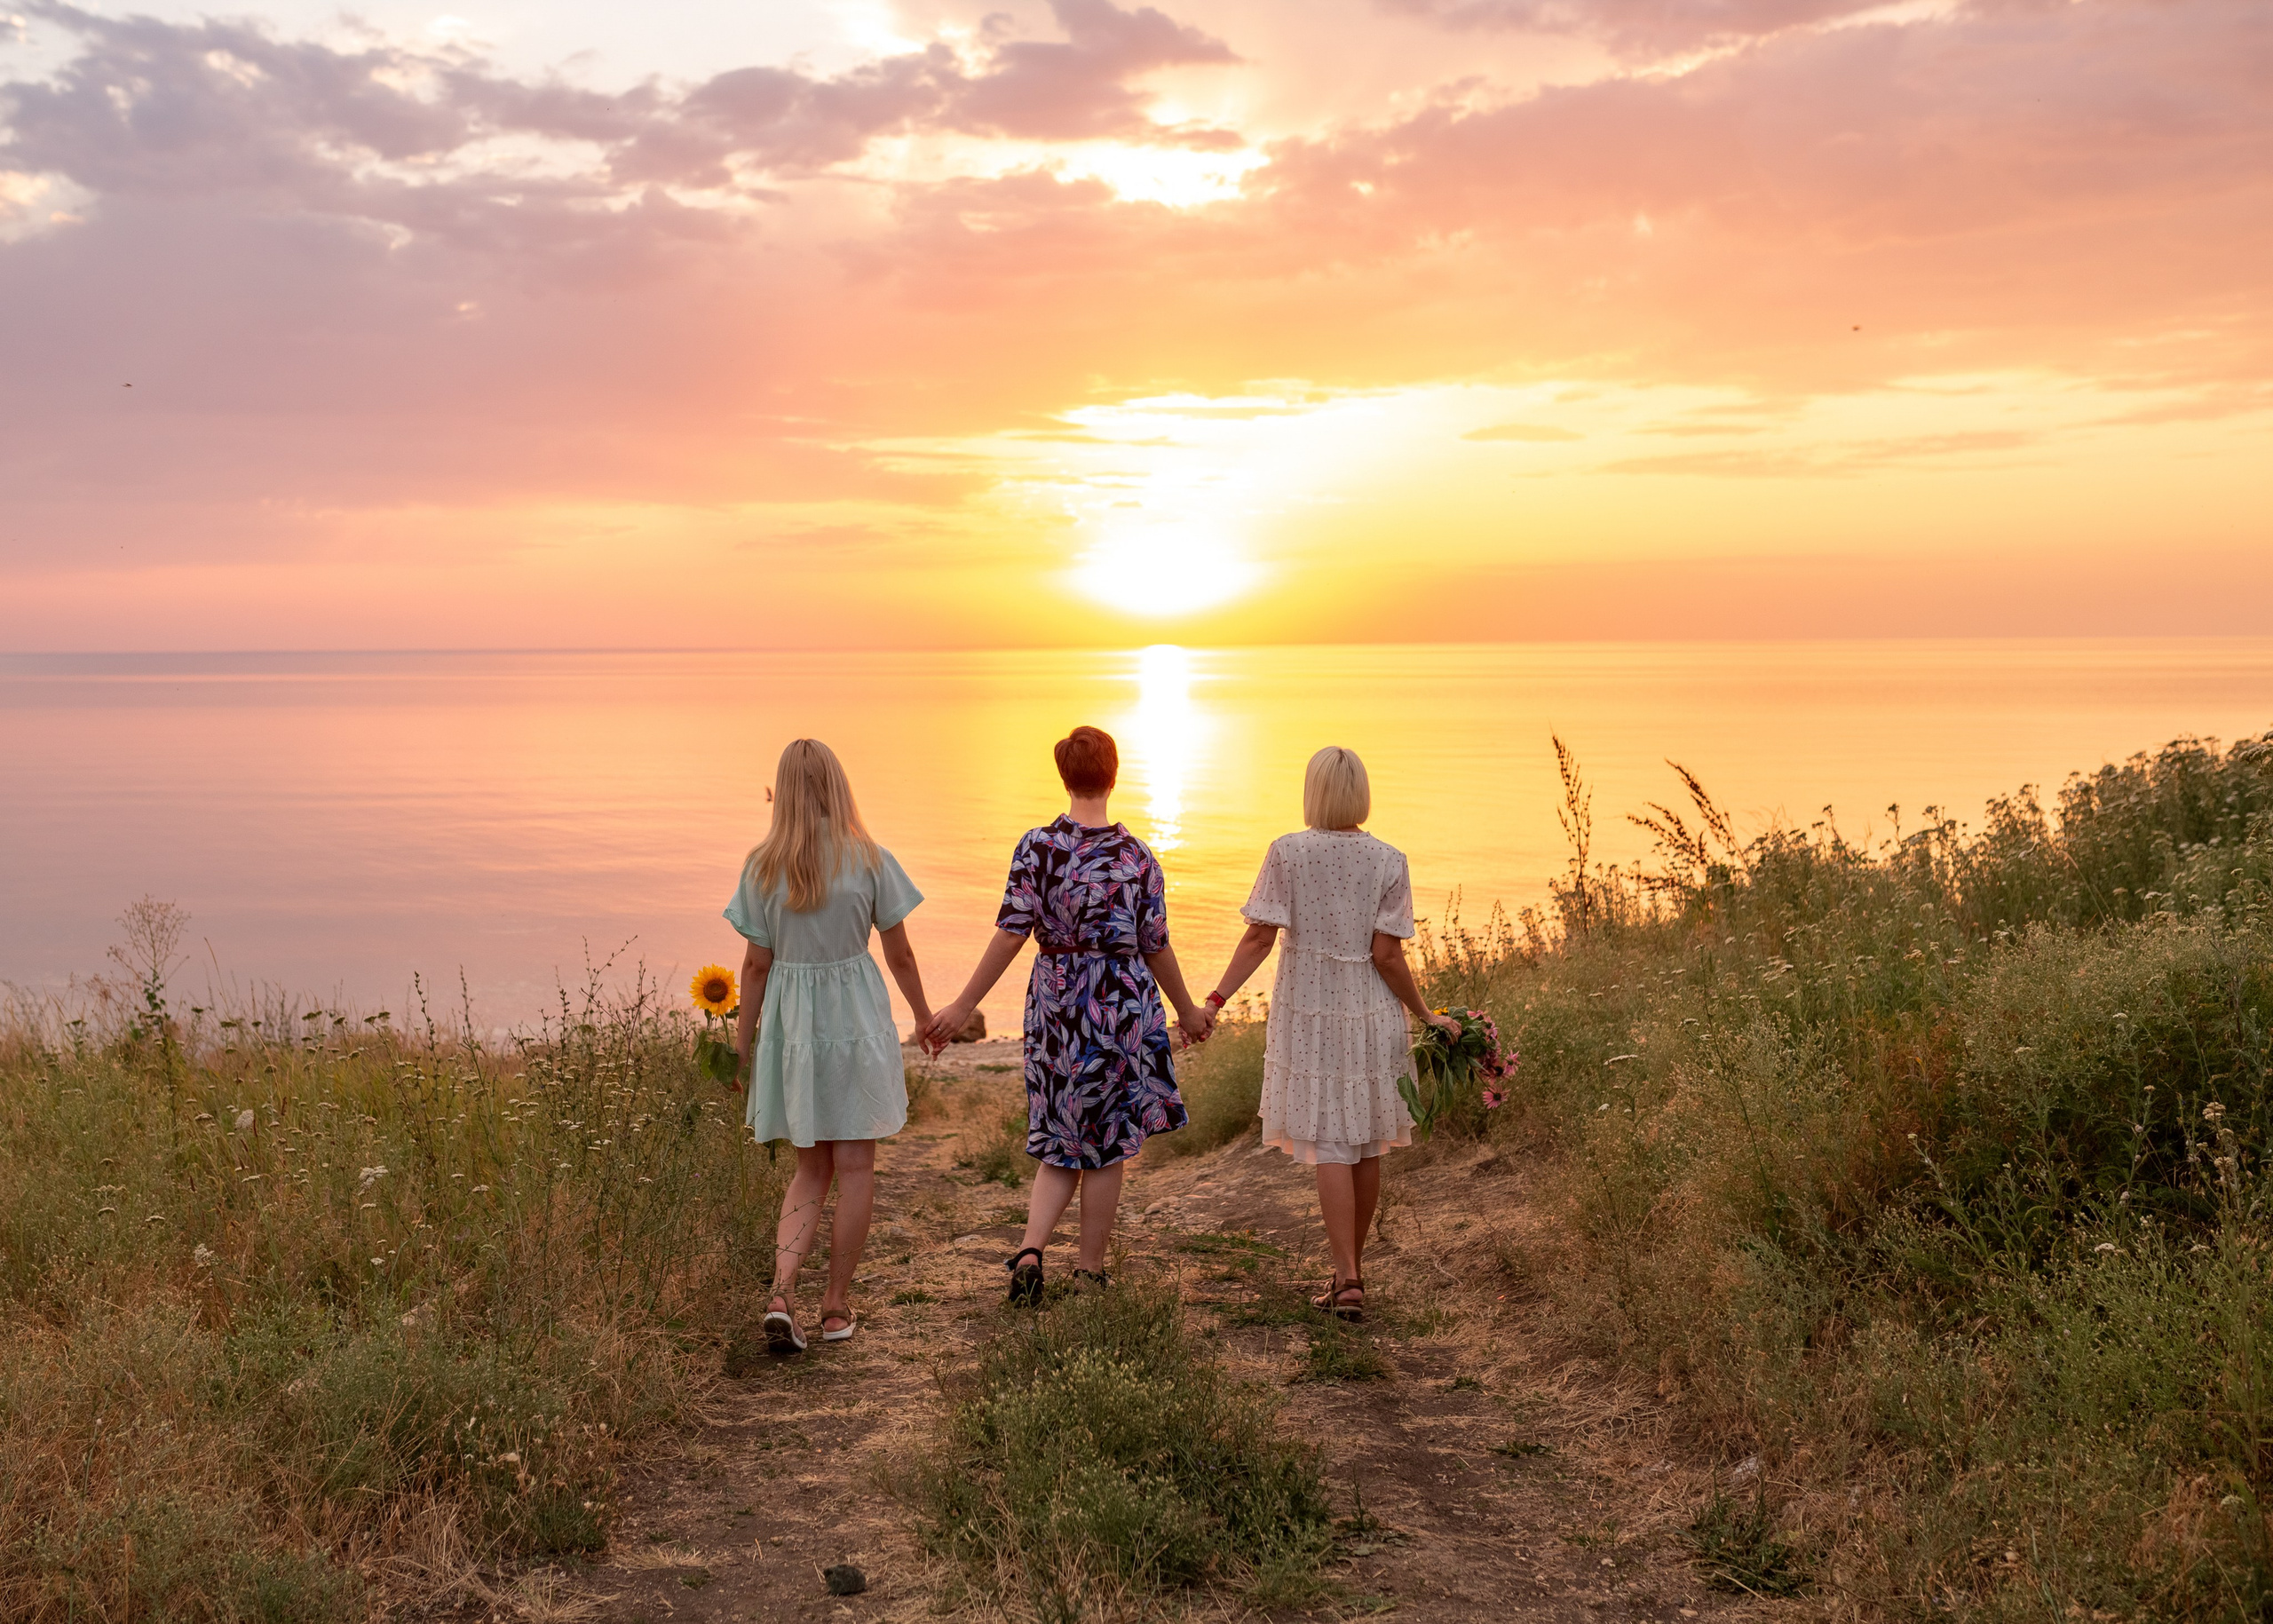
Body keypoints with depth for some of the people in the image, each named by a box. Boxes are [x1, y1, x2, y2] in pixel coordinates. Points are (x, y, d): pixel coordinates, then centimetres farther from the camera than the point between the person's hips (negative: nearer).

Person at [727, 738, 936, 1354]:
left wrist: (743, 1040, 10)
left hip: (791, 1024, 2)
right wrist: (923, 1014, 16)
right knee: (855, 1167, 9)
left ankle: (782, 1295, -3)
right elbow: (899, 953, 0)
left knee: (810, 1170, 14)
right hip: (857, 1019, -2)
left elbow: (756, 964, -1)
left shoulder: (763, 865, -3)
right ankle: (837, 1305, 15)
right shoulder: (869, 859, -6)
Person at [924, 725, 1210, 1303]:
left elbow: (1011, 933, -11)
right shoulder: (1138, 857, -7)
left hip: (1055, 1001, 1)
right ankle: (1090, 1269, 18)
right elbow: (1156, 947, -1)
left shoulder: (1036, 846, -8)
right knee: (1107, 1145, 11)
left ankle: (1031, 1249, -4)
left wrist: (963, 1006, -4)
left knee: (1060, 1144, 15)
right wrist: (1187, 1010, 15)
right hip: (1122, 1003, -1)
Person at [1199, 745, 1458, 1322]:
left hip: (1310, 1015, -1)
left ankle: (1348, 1280, -6)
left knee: (1331, 1147, 1)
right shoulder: (1388, 861, -5)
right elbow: (1386, 954, -8)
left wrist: (1216, 1000, -7)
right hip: (1372, 1016, 1)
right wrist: (1426, 1016, 3)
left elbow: (1259, 938, -11)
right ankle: (1351, 1271, 26)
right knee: (1366, 1148, 14)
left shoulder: (1287, 853, -8)